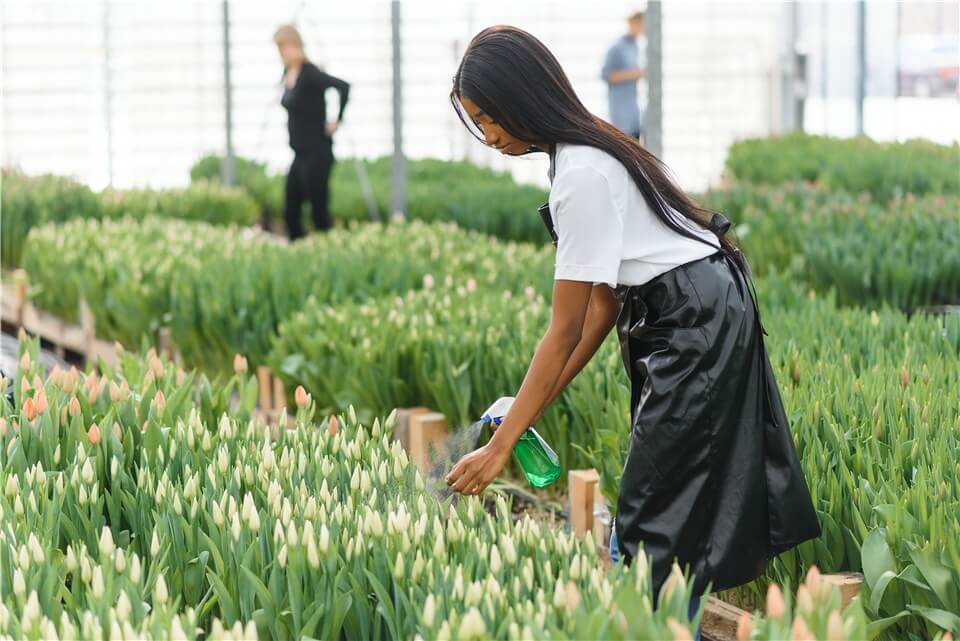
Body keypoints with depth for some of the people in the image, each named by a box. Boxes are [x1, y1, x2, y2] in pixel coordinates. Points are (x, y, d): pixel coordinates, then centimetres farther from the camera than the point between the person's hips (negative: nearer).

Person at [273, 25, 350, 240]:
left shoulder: (309, 73, -18)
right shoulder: (288, 72, 8)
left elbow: (343, 87, -32)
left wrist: (337, 121, -23)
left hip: (316, 152, -9)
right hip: (300, 153, 9)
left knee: (319, 214, -5)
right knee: (290, 213, 10)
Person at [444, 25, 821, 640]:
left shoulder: (583, 176, -23)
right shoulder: (590, 149, 7)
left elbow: (565, 331, -22)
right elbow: (604, 301, 6)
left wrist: (501, 445, -20)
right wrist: (538, 403, 3)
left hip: (698, 324, -10)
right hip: (692, 318, 10)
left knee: (657, 519, -8)